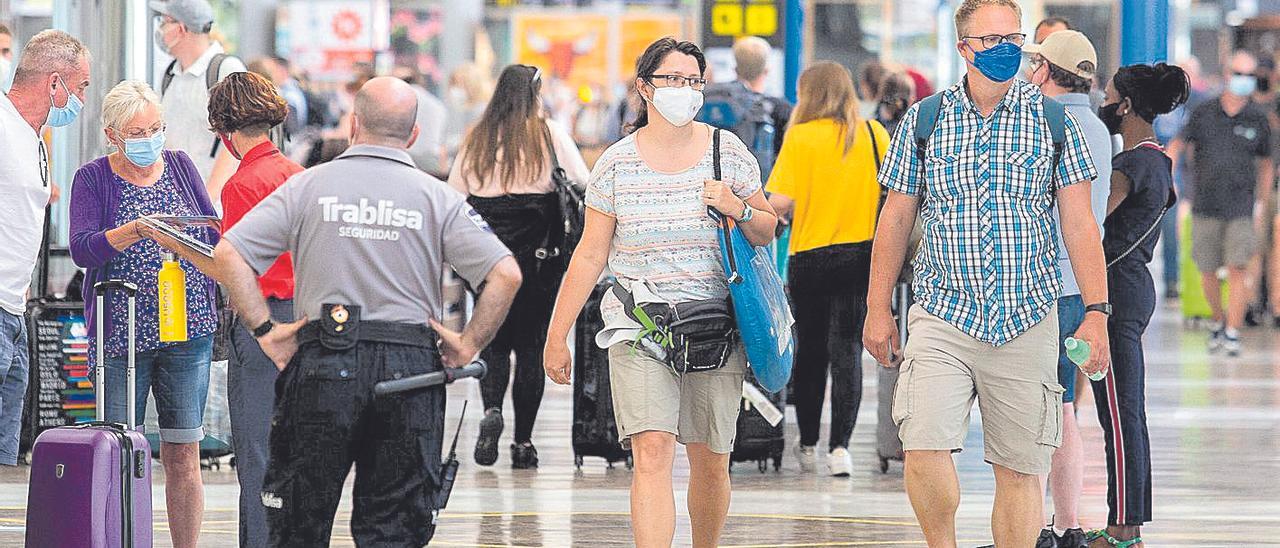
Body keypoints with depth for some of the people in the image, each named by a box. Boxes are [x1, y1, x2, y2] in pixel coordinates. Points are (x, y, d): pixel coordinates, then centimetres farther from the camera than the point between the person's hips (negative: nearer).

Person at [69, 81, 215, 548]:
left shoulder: (180, 167, 10)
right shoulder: (93, 180, 0)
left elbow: (213, 233, 16)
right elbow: (82, 248, -14)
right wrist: (137, 231, -27)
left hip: (188, 333, 2)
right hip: (121, 333, -2)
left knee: (183, 455, 2)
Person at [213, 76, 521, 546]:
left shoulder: (308, 186, 3)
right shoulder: (437, 198, 2)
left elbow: (228, 254, -4)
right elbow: (506, 274, -7)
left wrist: (264, 331, 0)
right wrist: (468, 346, 1)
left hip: (323, 366, 0)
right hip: (410, 368, 0)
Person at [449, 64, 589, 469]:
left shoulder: (476, 140, 5)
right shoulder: (550, 135, -2)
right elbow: (584, 186, 0)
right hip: (539, 257, -2)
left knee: (493, 342, 12)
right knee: (531, 345, 5)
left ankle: (491, 409, -15)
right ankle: (523, 442, 3)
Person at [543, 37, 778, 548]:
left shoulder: (728, 151, 4)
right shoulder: (617, 162, 2)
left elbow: (767, 232, 13)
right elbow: (590, 255, 6)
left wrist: (739, 209, -10)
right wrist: (557, 336, 5)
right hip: (639, 328, -2)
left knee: (711, 464, 6)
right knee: (652, 454, -17)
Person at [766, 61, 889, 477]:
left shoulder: (801, 136, -7)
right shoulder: (873, 134, 2)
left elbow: (779, 202, -13)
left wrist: (782, 211, 9)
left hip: (810, 254, -1)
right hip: (862, 253, 2)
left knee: (810, 350, 12)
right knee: (847, 350, 0)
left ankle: (808, 445, 22)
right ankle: (840, 446, -12)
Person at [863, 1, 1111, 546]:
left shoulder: (1053, 121, 4)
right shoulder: (924, 121, 4)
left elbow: (1080, 224, 4)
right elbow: (895, 220, 11)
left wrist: (1096, 312, -3)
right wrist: (877, 310, 9)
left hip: (1027, 320, 0)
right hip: (943, 316, 0)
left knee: (1021, 467, 2)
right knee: (924, 447, -18)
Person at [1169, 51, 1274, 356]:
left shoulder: (1258, 120, 6)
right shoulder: (1203, 114, 5)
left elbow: (1266, 165, 16)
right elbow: (1177, 147, 4)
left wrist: (1262, 204, 12)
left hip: (1241, 207, -1)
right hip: (1206, 205, 1)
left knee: (1238, 269, -13)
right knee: (1207, 272, 6)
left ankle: (1233, 333, -11)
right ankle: (1220, 322, 29)